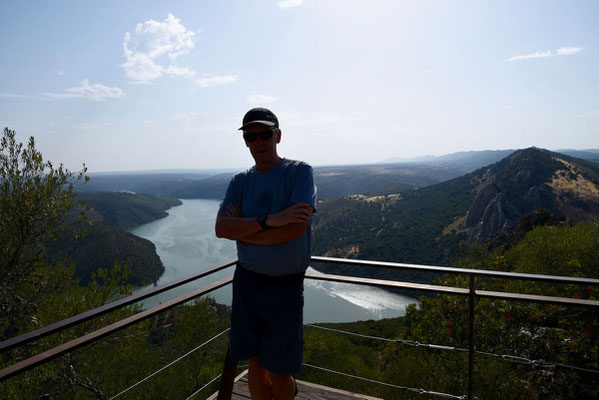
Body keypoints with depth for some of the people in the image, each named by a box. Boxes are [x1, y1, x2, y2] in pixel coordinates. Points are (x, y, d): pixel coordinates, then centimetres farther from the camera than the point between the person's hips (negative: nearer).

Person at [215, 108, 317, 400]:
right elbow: (221, 229, -8)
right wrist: (269, 220, -22)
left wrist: (242, 230, -10)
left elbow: (296, 228, -20)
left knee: (277, 373, 7)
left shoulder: (299, 172, -7)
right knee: (256, 364, 15)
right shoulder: (240, 182, 6)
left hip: (285, 286, -4)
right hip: (246, 280, 4)